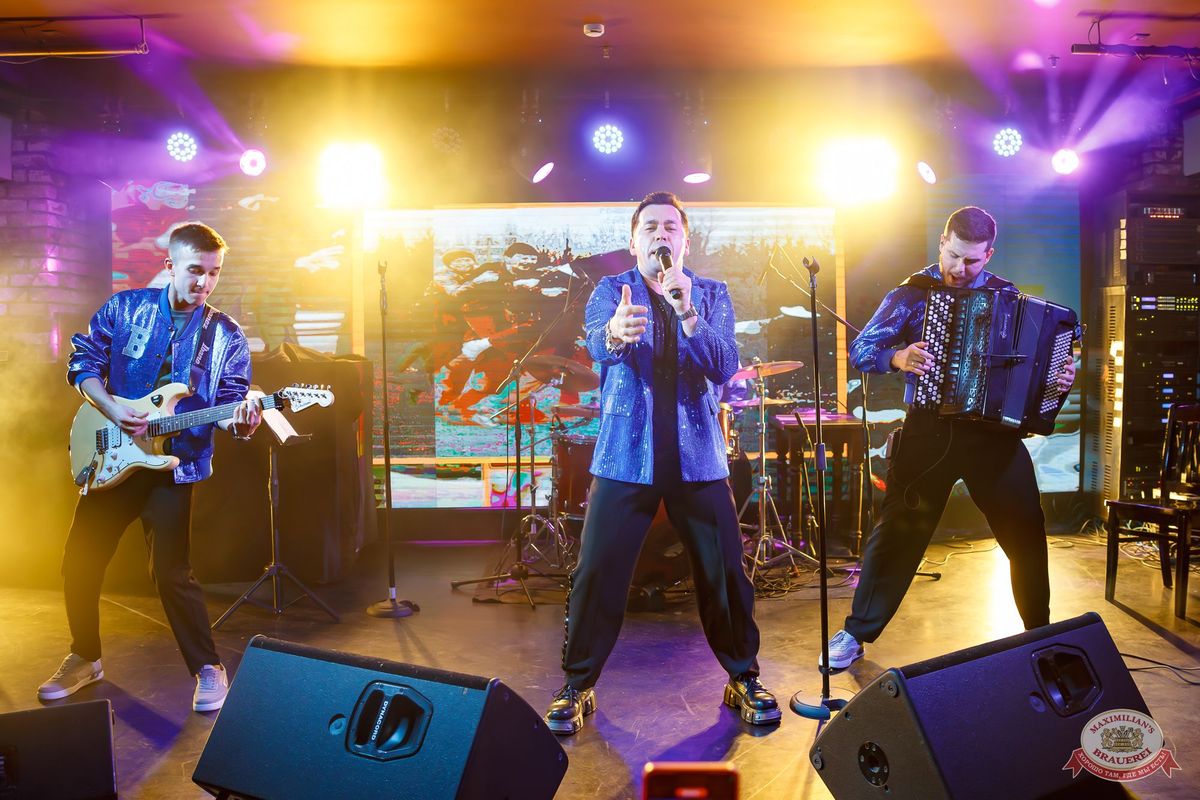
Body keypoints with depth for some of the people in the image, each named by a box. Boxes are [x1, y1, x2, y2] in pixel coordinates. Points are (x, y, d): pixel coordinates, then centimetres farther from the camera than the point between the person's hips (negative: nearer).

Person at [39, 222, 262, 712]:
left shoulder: (226, 336, -1)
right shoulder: (124, 309, 0)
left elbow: (231, 403, -2)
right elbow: (83, 362, 5)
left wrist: (238, 421, -26)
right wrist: (111, 408, -11)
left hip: (174, 465, -2)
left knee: (171, 573, -7)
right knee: (79, 562, 8)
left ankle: (208, 668, 9)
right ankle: (85, 658, 31)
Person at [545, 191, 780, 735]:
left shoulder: (711, 294, 7)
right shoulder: (611, 291, 4)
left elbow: (725, 366, -9)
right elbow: (595, 340, -19)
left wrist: (687, 314, -25)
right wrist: (615, 332, -44)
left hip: (697, 457, 1)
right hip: (625, 457, -1)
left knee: (725, 573, 2)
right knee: (596, 574, -3)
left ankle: (744, 679, 25)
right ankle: (577, 686, 16)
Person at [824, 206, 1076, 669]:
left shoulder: (1006, 295, 8)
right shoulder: (912, 293, 0)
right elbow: (860, 350, -4)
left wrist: (1059, 377, -8)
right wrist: (897, 357, -23)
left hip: (994, 431, 3)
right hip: (929, 431, -2)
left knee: (1027, 535, 8)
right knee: (897, 532, -1)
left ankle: (1040, 631, 30)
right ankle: (856, 634, 11)